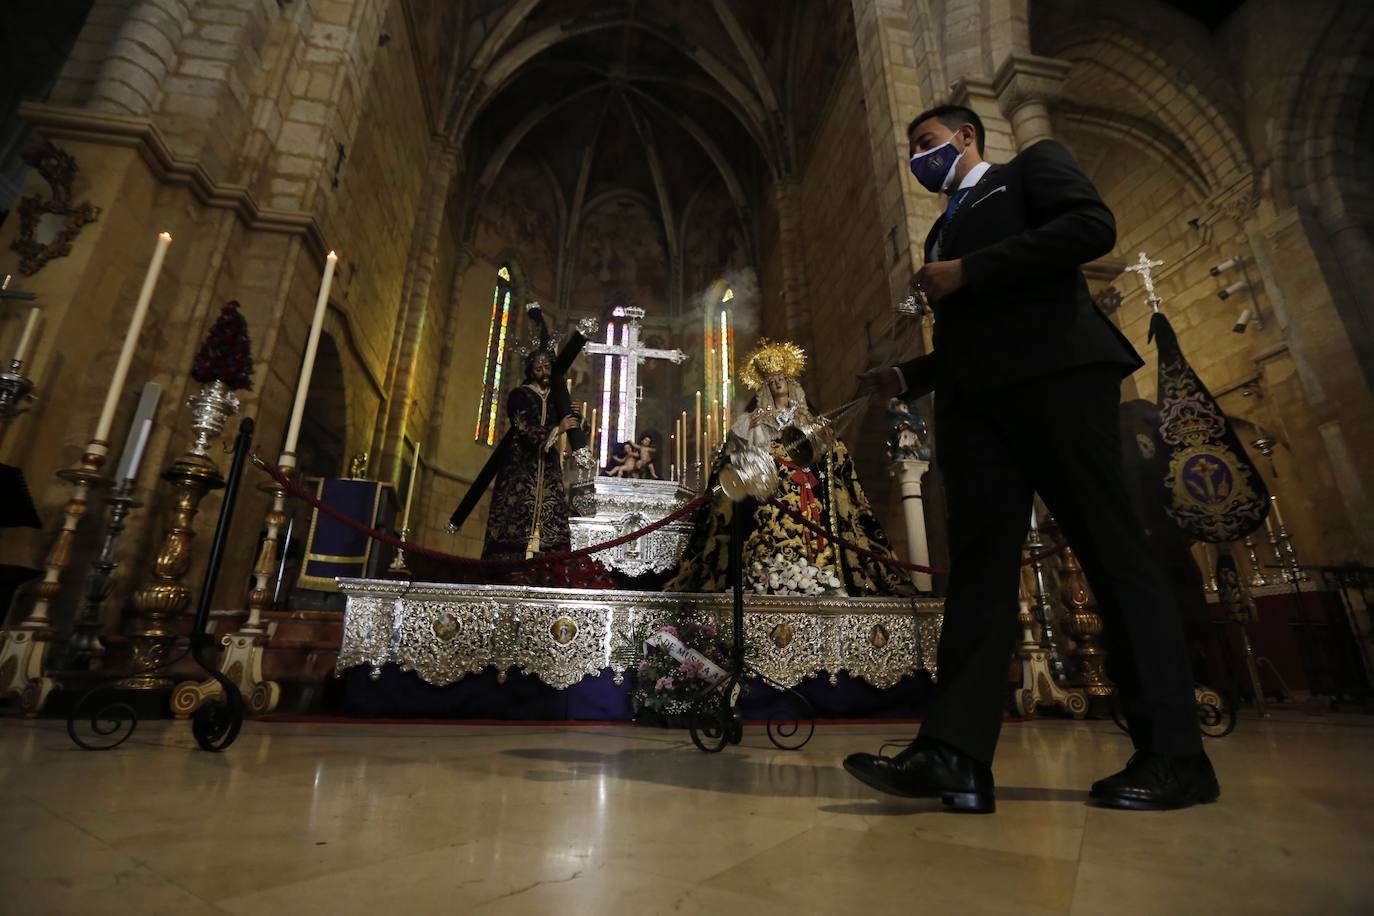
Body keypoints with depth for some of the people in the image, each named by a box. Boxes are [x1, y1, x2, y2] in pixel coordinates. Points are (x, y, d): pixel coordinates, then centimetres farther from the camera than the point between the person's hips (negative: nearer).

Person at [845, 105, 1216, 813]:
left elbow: (1093, 226, -4)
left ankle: (1174, 754, 3)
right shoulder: (944, 230, 34)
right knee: (978, 560, -8)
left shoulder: (1031, 165, 17)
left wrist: (967, 271, -7)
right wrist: (905, 377, 13)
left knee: (1110, 546, -6)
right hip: (974, 398, 6)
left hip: (1054, 373, -6)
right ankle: (955, 754, -14)